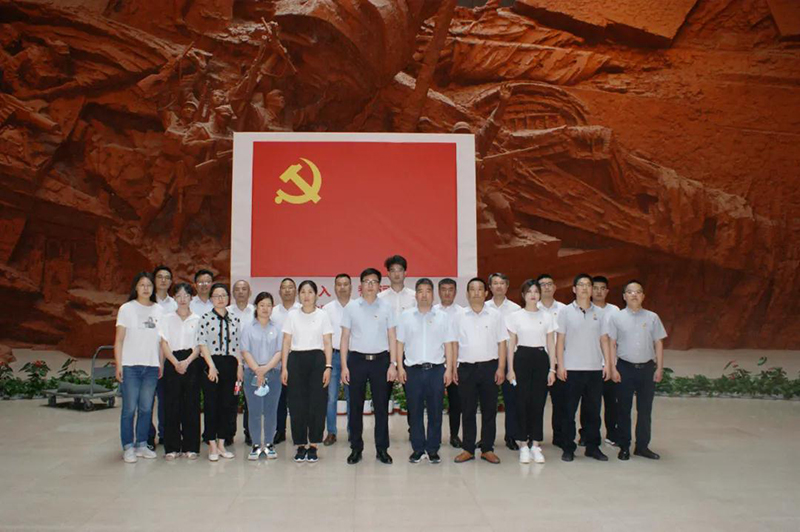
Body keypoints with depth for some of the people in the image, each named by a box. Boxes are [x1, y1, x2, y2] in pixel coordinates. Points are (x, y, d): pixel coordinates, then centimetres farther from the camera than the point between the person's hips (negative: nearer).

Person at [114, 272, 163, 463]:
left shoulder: (158, 310, 8)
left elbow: (161, 340, 10)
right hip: (130, 366, -3)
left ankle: (141, 444, 19)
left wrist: (162, 364, 5)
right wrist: (118, 365, -6)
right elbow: (119, 340, 0)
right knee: (129, 408, 0)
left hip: (151, 366, 3)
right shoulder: (126, 309, 0)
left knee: (146, 408, 7)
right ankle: (128, 447, 9)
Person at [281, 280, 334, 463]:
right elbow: (286, 343, 6)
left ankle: (313, 446, 12)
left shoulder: (323, 315, 4)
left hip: (317, 360, -1)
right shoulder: (292, 315, 7)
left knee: (317, 403, 0)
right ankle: (300, 446, 14)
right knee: (297, 404, 2)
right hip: (296, 360, 1)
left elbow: (327, 344, 2)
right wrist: (284, 367, -1)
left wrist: (328, 366, -7)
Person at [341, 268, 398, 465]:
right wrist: (344, 366, -1)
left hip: (380, 360, 0)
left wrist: (393, 364, -3)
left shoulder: (386, 307, 3)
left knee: (381, 406, 4)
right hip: (357, 360, 0)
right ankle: (356, 448, 17)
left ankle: (382, 448, 14)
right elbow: (345, 338, 4)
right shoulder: (351, 307, 3)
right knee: (355, 406, 6)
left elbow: (392, 337, 4)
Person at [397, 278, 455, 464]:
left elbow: (448, 345, 6)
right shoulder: (406, 316, 6)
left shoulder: (443, 317, 7)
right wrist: (400, 367, 0)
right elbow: (400, 343, 7)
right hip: (413, 370, 0)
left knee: (435, 411, 3)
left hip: (436, 370, 0)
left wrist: (449, 369, 0)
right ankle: (417, 448, 16)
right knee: (415, 412, 5)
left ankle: (433, 449, 15)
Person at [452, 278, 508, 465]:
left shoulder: (495, 315, 4)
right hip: (466, 367, 1)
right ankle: (468, 449, 15)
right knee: (468, 410, 6)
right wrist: (453, 368, 3)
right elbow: (454, 344, 9)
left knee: (489, 410, 5)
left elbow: (502, 343, 4)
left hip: (489, 366, 0)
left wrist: (501, 368, -3)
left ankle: (487, 449, 15)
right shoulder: (459, 317, 7)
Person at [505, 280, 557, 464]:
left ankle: (536, 445, 13)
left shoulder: (547, 316, 7)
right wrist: (510, 369, -3)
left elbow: (551, 345, 8)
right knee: (523, 402, 0)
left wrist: (552, 369, 2)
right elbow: (511, 344, 3)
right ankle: (524, 445, 10)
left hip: (541, 359, 1)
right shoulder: (515, 316, 2)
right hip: (522, 359, -1)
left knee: (538, 403, 2)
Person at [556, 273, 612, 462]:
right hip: (572, 369, -2)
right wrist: (560, 365, -6)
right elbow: (560, 340, 0)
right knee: (569, 411, 3)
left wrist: (607, 363, 2)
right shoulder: (566, 312, 2)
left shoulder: (599, 313, 9)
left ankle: (593, 447, 19)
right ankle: (568, 448, 11)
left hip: (595, 369, 3)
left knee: (593, 411, 8)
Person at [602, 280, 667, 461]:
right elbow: (611, 344, 0)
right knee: (623, 409, 5)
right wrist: (613, 368, -6)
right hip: (625, 367, -2)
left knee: (645, 409, 7)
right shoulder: (615, 317, 1)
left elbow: (658, 343, 8)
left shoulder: (652, 317, 6)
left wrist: (659, 367, 2)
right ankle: (624, 447, 14)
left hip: (647, 367, 2)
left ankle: (642, 446, 19)